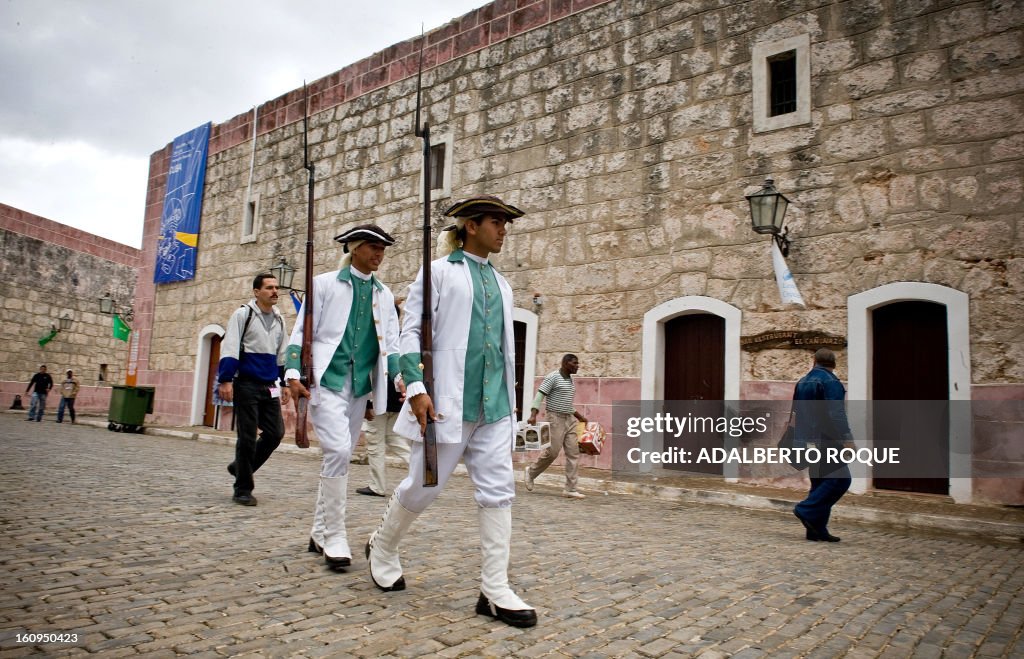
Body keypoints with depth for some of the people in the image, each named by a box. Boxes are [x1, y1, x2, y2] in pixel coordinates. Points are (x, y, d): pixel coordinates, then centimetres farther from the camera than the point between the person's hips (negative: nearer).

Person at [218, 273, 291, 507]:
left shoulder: (279, 320, 14)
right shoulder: (243, 314, -3)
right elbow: (229, 348, -10)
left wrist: (285, 383, 17)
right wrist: (225, 380, -18)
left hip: (269, 387, 6)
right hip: (247, 385, -6)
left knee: (275, 433, 2)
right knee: (247, 436, -2)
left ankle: (240, 467, 25)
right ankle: (243, 489, 11)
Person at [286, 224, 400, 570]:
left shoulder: (385, 295, 14)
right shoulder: (324, 284, 3)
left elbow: (391, 344, 13)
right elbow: (302, 332, 0)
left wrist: (401, 376, -3)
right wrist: (294, 373, -12)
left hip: (360, 386, 5)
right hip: (326, 380, -5)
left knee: (340, 456, 10)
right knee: (338, 451, -18)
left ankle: (320, 533, 24)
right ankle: (334, 536, -7)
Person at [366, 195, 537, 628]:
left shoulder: (501, 284, 19)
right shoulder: (439, 271, 3)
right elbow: (412, 331, -4)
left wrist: (510, 397, 19)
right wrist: (416, 386, -14)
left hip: (494, 403, 5)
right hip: (448, 398, -5)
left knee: (498, 490, -1)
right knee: (425, 485, 4)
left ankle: (495, 591, 5)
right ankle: (381, 547, 32)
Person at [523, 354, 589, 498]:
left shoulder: (570, 380, 16)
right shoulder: (553, 377, -9)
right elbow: (539, 395, -16)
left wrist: (580, 417, 27)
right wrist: (533, 415, -28)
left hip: (570, 419, 8)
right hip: (556, 418, -8)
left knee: (573, 453, -1)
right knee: (553, 451, -7)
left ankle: (570, 489, 0)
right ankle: (531, 471, 18)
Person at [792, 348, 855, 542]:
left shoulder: (802, 382, 15)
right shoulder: (830, 382, -11)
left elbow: (796, 412, 23)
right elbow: (836, 414, -21)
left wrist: (801, 436, 31)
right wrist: (847, 438, -21)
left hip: (808, 440, 9)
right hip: (826, 440, -9)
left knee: (820, 483, 12)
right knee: (840, 479, -4)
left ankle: (816, 529, 11)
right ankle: (807, 510, -9)